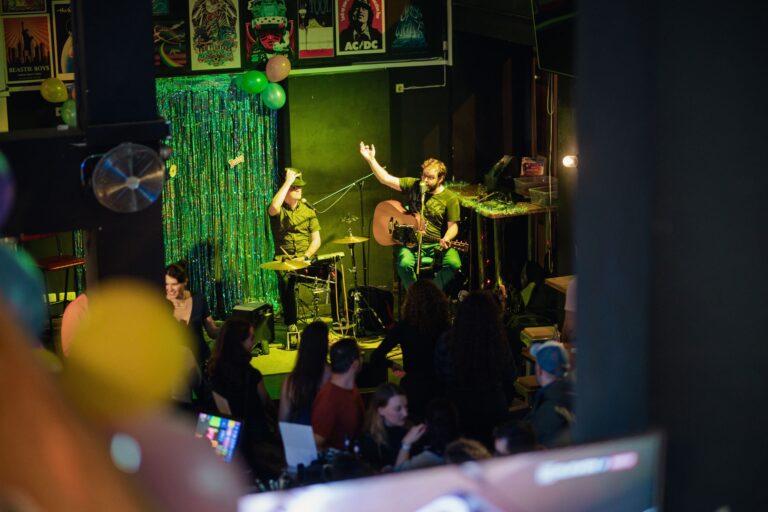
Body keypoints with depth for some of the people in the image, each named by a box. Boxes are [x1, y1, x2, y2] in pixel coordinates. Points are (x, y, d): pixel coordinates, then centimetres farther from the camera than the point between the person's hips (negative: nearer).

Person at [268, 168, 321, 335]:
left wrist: (305, 257, -13)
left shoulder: (308, 211, 10)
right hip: (284, 258, -2)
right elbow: (274, 207, -27)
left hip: (307, 258, 2)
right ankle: (291, 324, -18)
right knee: (285, 280, -33)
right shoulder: (278, 210, 1)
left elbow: (316, 239, 6)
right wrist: (288, 181, -19)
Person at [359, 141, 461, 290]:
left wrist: (446, 239, -25)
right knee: (404, 264, -31)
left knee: (454, 263, -30)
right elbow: (386, 179, 3)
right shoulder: (413, 185, 4)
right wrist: (371, 160, -6)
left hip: (437, 245, -1)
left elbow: (453, 225, -4)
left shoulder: (450, 198, -4)